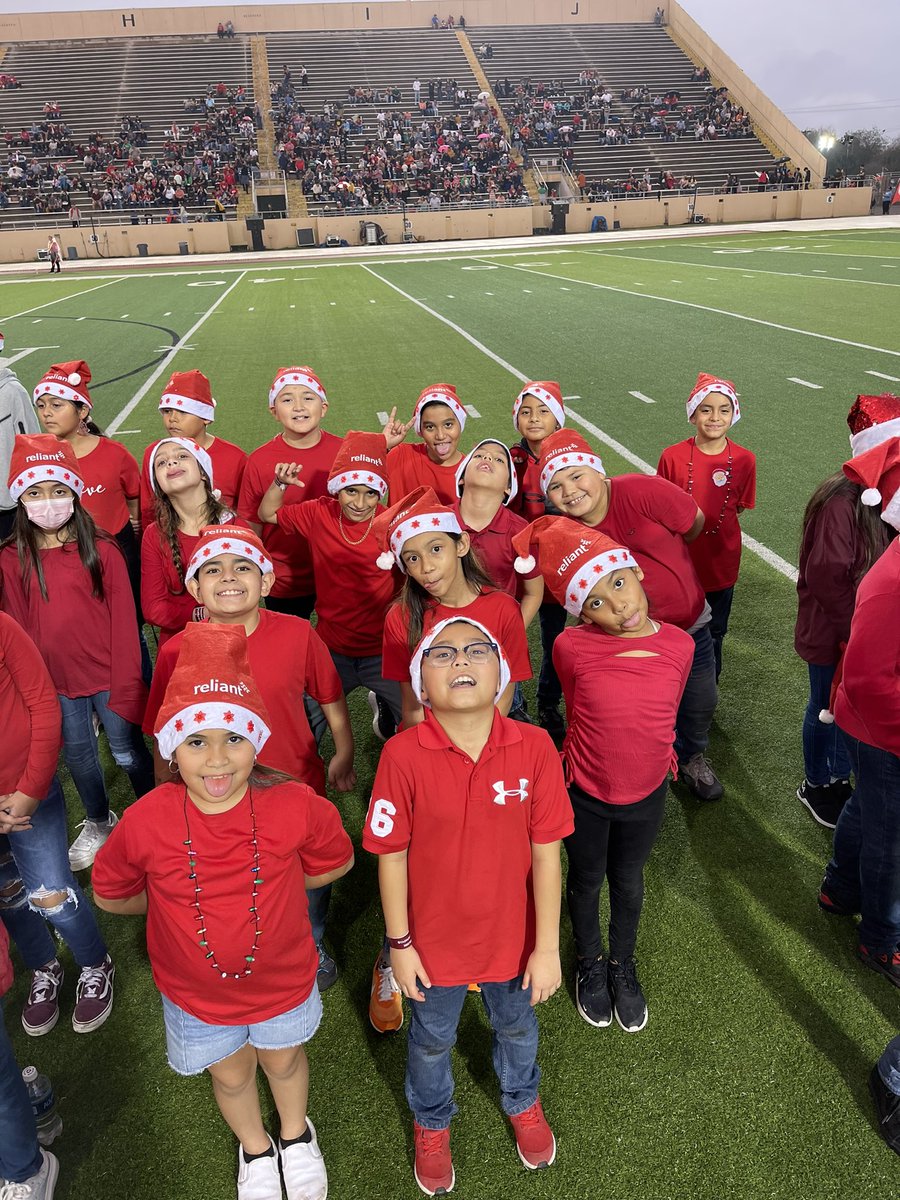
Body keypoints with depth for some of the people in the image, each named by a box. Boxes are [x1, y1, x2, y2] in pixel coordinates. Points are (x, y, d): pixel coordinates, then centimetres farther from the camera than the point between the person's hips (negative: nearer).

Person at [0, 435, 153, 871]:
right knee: (78, 757, 19)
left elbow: (124, 622, -9)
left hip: (108, 676, -3)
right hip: (57, 682, 3)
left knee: (128, 753, 10)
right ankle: (98, 824, 43)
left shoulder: (102, 551, -11)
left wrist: (126, 687, -10)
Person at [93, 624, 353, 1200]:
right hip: (196, 992, 1)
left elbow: (335, 861, -8)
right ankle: (255, 1150, 61)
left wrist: (266, 888, -9)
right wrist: (179, 902, -7)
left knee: (284, 1060, 28)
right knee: (230, 1074, 26)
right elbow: (111, 894, -7)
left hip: (283, 980, 0)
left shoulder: (296, 806, -29)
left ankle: (296, 1134, 62)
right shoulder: (145, 822, -28)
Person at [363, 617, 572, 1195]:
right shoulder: (403, 755, -25)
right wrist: (400, 943, -5)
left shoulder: (535, 747, -22)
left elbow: (546, 853, -13)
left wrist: (547, 947, -7)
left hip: (513, 936, 1)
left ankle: (523, 1102, 64)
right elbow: (392, 855, -13)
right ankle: (431, 1123, 60)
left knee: (518, 1027, 30)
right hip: (435, 940, -1)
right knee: (432, 1040, 27)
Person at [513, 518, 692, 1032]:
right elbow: (580, 714, -3)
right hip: (584, 793, -2)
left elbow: (666, 717, 2)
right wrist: (601, 751, 6)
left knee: (628, 880, 24)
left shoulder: (679, 646, -17)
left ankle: (624, 964, 51)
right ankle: (591, 962, 50)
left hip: (647, 793, 2)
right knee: (587, 880, 21)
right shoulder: (572, 648, -24)